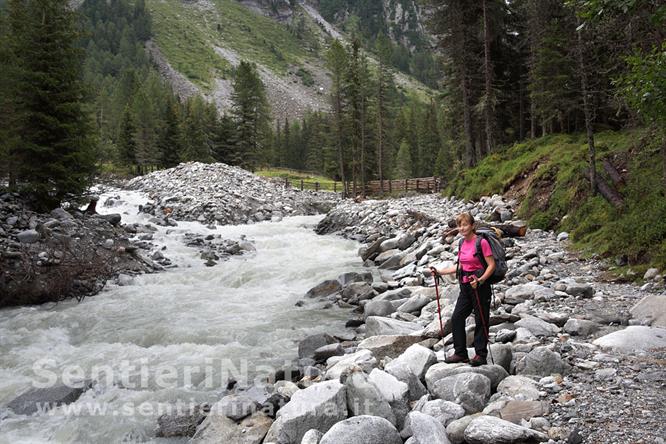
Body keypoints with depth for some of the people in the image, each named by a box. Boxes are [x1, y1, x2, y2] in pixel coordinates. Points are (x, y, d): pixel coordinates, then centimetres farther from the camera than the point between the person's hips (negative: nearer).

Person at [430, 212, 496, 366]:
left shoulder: (481, 242, -13)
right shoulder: (463, 243, 9)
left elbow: (492, 265, -14)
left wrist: (480, 280, -27)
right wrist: (440, 272, 10)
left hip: (480, 286, -8)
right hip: (465, 286, 8)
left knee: (481, 321, 3)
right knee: (456, 318, 7)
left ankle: (481, 355, 14)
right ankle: (460, 353, 17)